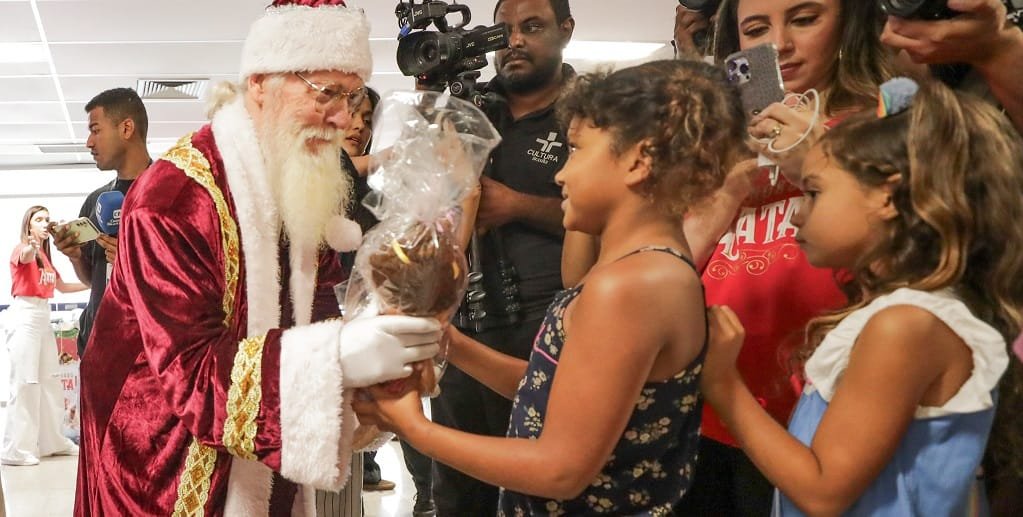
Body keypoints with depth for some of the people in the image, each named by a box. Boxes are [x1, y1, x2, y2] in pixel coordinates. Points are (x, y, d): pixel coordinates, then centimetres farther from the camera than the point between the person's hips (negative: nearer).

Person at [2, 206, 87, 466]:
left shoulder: (44, 256, 18)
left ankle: (51, 441, 19)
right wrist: (30, 247, -55)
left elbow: (63, 287, 27)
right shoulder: (22, 250, -7)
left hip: (43, 317, 9)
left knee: (49, 382, 11)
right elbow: (25, 258, -33)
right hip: (25, 317, -9)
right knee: (24, 384, -9)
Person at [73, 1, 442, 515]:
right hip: (175, 475, -7)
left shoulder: (307, 190, 3)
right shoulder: (173, 197, -24)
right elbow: (187, 366, -28)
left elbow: (315, 312, 2)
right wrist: (334, 357, -40)